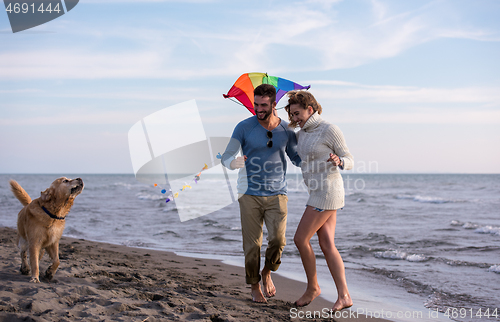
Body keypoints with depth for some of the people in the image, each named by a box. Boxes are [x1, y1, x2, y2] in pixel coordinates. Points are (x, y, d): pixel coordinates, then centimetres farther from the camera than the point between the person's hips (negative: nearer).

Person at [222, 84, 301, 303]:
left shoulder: (286, 130, 1)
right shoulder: (244, 127, -5)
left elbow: (297, 158, 14)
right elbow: (226, 158, -5)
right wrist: (236, 162, -30)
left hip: (277, 195, 1)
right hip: (250, 195, -1)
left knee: (278, 239, -13)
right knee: (252, 244, 0)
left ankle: (267, 272, 17)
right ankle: (255, 287, 19)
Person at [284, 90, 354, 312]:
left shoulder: (330, 130, -13)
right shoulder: (303, 134, 11)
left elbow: (349, 162, -11)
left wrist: (338, 161, -33)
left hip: (327, 192, -9)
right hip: (319, 193, 9)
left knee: (300, 239, -5)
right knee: (327, 245, 3)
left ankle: (312, 287, 12)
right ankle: (344, 296, 4)